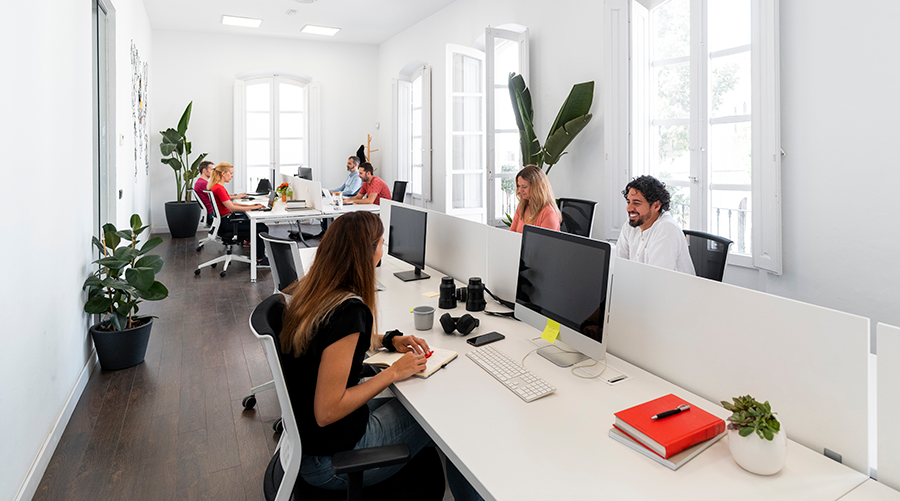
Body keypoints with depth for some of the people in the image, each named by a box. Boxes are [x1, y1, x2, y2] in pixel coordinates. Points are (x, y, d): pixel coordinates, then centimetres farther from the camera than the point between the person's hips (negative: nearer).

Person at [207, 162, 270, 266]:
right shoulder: (219, 188, -22)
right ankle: (259, 260, -3)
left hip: (227, 217, 11)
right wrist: (252, 208, -19)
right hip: (226, 222, -11)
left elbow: (229, 203, 16)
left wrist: (249, 205, 8)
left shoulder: (216, 186, 10)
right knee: (262, 228, -11)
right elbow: (231, 207, -25)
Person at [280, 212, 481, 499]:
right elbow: (326, 413, -28)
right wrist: (394, 372, -19)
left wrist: (390, 340, 6)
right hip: (330, 458, -8)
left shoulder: (306, 292, -2)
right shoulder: (349, 310, -29)